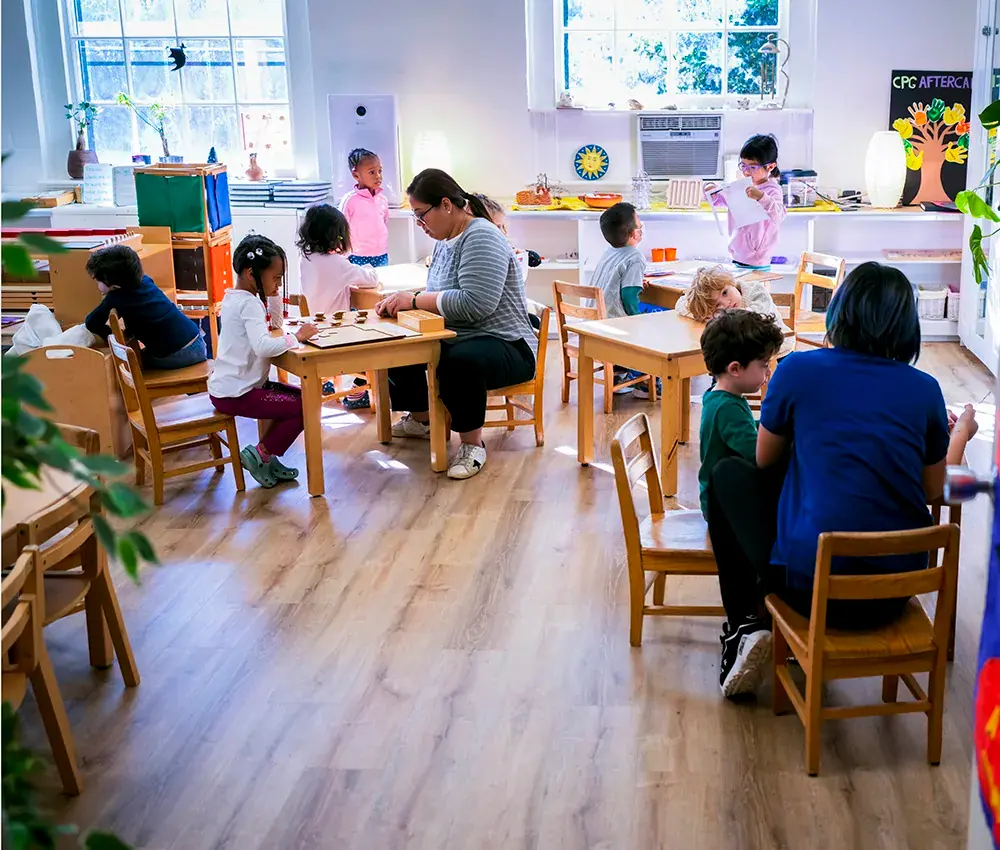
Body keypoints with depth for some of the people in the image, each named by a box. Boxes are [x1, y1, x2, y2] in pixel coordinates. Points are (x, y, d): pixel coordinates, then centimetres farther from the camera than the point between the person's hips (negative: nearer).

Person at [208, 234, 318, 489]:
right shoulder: (249, 303, -20)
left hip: (227, 386, 10)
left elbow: (272, 325, 22)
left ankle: (267, 457, 18)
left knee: (300, 396, 16)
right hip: (235, 394, -10)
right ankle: (261, 454, 1)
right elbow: (264, 346, -35)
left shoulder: (234, 297, 12)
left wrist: (270, 297, 11)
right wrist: (296, 337, -23)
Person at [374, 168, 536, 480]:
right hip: (456, 340, 10)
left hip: (506, 347, -10)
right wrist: (403, 301, -6)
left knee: (459, 362, -39)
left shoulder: (481, 238, -18)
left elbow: (475, 303, -29)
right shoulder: (445, 240, 12)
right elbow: (440, 298, 13)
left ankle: (472, 444, -18)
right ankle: (420, 418, 27)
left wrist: (415, 301, -23)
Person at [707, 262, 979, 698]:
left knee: (729, 474, 20)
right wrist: (960, 433, 30)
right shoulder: (925, 389, 1)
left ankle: (744, 627, 15)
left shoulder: (798, 369, -5)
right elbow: (935, 490, 12)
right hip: (897, 592, 4)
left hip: (811, 585, -4)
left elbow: (764, 460, 9)